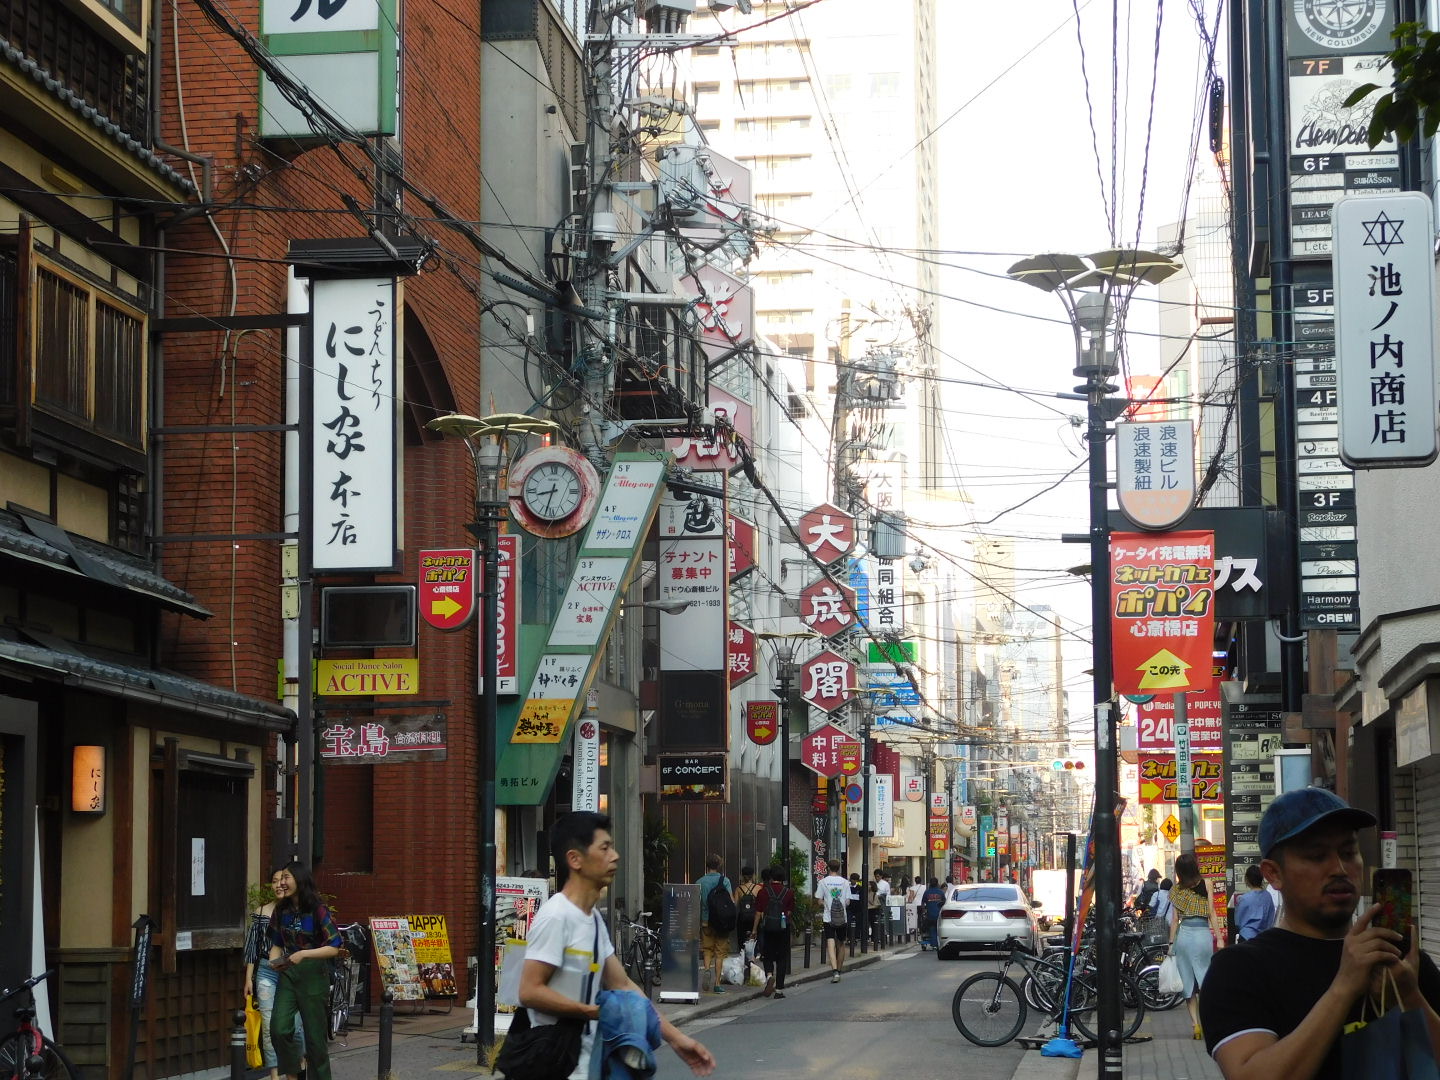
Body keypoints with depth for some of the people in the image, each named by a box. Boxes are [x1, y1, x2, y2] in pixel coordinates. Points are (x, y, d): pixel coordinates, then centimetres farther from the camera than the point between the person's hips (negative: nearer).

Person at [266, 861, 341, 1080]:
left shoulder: (317, 911, -11)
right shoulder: (281, 911, 5)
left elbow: (334, 947, -13)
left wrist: (304, 954, -22)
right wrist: (275, 961, -5)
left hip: (313, 975, -4)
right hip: (287, 973, 4)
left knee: (314, 1034, 2)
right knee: (279, 1028, -11)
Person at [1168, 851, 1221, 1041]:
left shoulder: (1177, 889, 4)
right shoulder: (1205, 885, -1)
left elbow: (1174, 919, 4)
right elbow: (1212, 913, -3)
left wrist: (1171, 943, 9)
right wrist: (1219, 938, -2)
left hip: (1184, 935, 1)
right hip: (1203, 934, -1)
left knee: (1188, 981, 7)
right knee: (1204, 980, 5)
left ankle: (1195, 1023, 2)